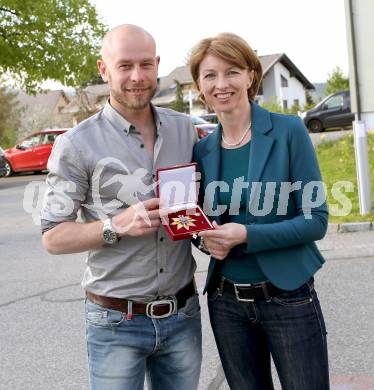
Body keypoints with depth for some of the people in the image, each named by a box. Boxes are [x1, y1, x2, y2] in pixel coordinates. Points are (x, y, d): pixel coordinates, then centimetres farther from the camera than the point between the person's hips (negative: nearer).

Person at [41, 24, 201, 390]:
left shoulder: (184, 128, 3)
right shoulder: (77, 144, -9)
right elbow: (53, 238, -7)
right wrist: (117, 226, -22)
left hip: (183, 314, 4)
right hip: (116, 322, -3)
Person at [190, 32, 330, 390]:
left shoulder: (288, 132, -9)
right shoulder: (202, 150, 3)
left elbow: (316, 219, -10)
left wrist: (246, 235, -22)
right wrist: (208, 239, -10)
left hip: (287, 297, -4)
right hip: (225, 301, 4)